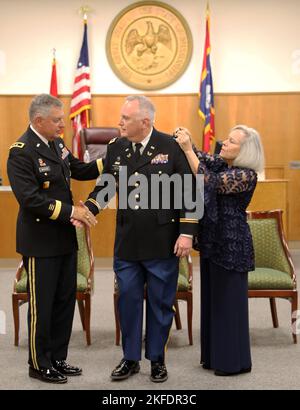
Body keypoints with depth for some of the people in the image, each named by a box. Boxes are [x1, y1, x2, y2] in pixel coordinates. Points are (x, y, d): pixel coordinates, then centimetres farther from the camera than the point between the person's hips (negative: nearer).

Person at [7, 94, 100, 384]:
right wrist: (71, 211, -23)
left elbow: (79, 170, 18)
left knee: (65, 302, 15)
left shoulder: (56, 143, 7)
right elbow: (30, 199, -25)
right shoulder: (21, 152, -18)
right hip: (40, 242, -8)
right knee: (42, 306, 5)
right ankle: (39, 365, 22)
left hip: (65, 239, 8)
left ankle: (57, 358, 30)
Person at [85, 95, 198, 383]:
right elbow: (105, 185, 10)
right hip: (127, 242, 3)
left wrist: (187, 232, -10)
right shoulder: (115, 148, 2)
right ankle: (130, 358, 27)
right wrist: (86, 210, -7)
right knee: (128, 300, 10)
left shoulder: (171, 146, -9)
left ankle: (156, 358, 27)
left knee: (160, 302, 10)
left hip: (162, 242, -3)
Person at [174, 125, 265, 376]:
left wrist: (188, 149, -26)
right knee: (212, 300, 15)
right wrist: (187, 142, -16)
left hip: (232, 245, -8)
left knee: (229, 301, 1)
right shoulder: (221, 164, 9)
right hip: (212, 241, 9)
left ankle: (234, 361, 15)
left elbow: (210, 183, -26)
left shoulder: (247, 174, -17)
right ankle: (215, 355, 27)